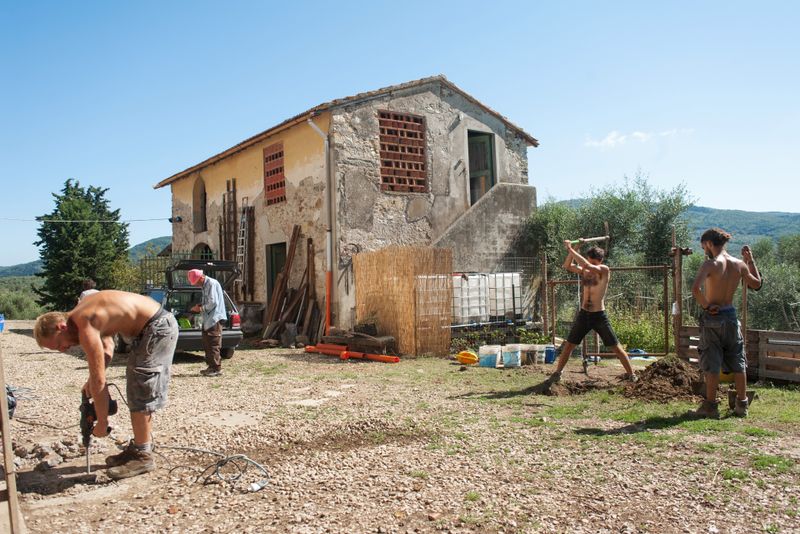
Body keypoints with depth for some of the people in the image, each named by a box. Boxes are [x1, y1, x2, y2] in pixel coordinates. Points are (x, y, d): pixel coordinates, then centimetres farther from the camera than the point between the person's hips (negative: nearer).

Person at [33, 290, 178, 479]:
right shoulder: (80, 314, 9)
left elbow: (99, 381, -17)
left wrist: (102, 423, -8)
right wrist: (92, 380, 6)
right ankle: (138, 447, 25)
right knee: (137, 390, 17)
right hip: (150, 327, 10)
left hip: (158, 328, -10)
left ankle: (143, 456, 3)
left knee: (141, 392, -5)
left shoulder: (85, 328, -19)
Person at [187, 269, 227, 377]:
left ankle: (217, 368, -5)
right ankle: (211, 366, 19)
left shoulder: (212, 284, -12)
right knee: (207, 344, 12)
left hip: (214, 318, -10)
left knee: (214, 345, -8)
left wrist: (201, 308, -10)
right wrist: (200, 307, 7)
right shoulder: (205, 285, 18)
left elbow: (213, 302, -19)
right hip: (208, 319, 10)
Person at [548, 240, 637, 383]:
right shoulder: (584, 271, 4)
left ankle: (631, 374, 15)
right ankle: (557, 372, 17)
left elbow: (586, 265, -28)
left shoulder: (604, 270, -12)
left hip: (599, 316, -4)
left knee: (616, 347, 3)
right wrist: (571, 250, -14)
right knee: (569, 344, 6)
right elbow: (567, 266, 1)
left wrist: (571, 249, -23)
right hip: (583, 314, 4)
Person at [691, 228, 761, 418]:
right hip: (731, 316, 5)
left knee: (711, 364, 2)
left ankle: (710, 406, 7)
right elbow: (757, 284, 19)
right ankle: (742, 404, 21)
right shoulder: (739, 264, 2)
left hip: (712, 317, -5)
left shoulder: (710, 264, -14)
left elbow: (695, 288, -29)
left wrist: (706, 306, -14)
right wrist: (750, 260, 22)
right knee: (737, 362, 14)